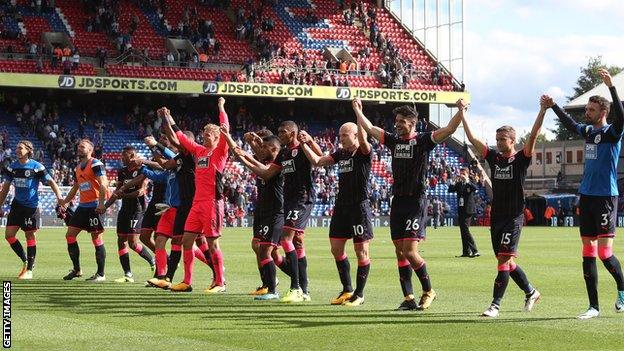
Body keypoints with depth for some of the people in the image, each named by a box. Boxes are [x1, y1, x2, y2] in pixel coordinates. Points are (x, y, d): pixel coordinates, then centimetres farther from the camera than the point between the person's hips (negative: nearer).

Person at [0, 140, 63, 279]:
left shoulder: (36, 167, -9)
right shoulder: (12, 167, 5)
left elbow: (51, 182, -6)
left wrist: (59, 197, -21)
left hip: (31, 206, -5)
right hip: (17, 204, 5)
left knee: (30, 236, 0)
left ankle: (29, 270, 7)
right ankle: (25, 260, 18)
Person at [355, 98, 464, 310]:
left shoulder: (423, 140, -3)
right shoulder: (394, 140, 13)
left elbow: (449, 130, -13)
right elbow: (369, 128, 22)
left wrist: (460, 112, -25)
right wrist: (358, 110, 23)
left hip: (416, 201, -6)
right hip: (398, 201, 6)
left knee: (410, 251, -13)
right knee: (400, 251, 4)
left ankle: (428, 291, 5)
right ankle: (408, 297, 9)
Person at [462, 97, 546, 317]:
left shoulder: (521, 159, -3)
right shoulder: (493, 157, 10)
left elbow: (533, 136, -16)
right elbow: (472, 139, 12)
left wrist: (542, 111, -25)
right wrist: (462, 115, 9)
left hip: (514, 217, -6)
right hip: (496, 216, 6)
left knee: (504, 259, -12)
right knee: (506, 261, 12)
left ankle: (495, 305, -14)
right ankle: (530, 293, 31)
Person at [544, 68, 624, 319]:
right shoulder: (588, 131, 12)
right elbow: (570, 124, 32)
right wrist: (553, 106, 30)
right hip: (586, 196, 7)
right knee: (588, 252, 3)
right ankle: (594, 307, 5)